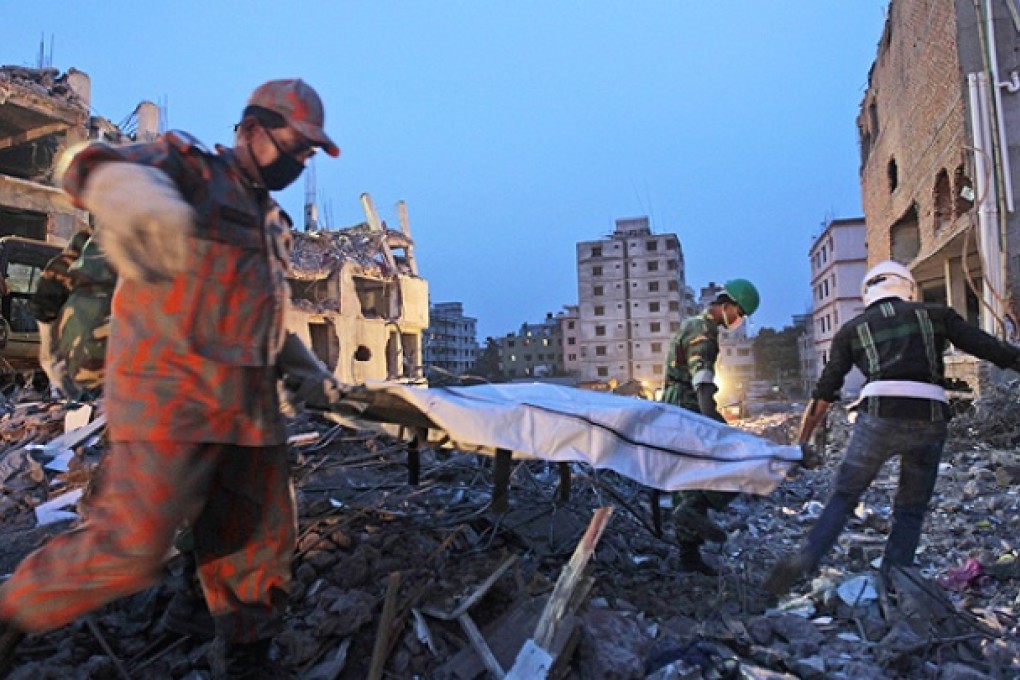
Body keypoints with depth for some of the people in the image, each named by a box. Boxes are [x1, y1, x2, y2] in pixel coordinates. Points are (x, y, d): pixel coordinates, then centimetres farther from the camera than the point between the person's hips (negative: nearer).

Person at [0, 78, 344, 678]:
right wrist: (131, 188, -46)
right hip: (172, 396, -7)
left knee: (263, 543, 8)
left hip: (252, 407, 8)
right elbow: (103, 166, -22)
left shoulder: (269, 221, 23)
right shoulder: (190, 165, 1)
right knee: (132, 548, -9)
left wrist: (310, 369, 23)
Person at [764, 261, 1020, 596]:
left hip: (879, 416, -1)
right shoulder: (935, 314, 18)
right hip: (930, 417, 1)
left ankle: (804, 562, -8)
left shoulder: (852, 329, 16)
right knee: (911, 510, 15)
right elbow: (988, 347, 9)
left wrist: (801, 443, 17)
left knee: (843, 496, 8)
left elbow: (823, 394, 13)